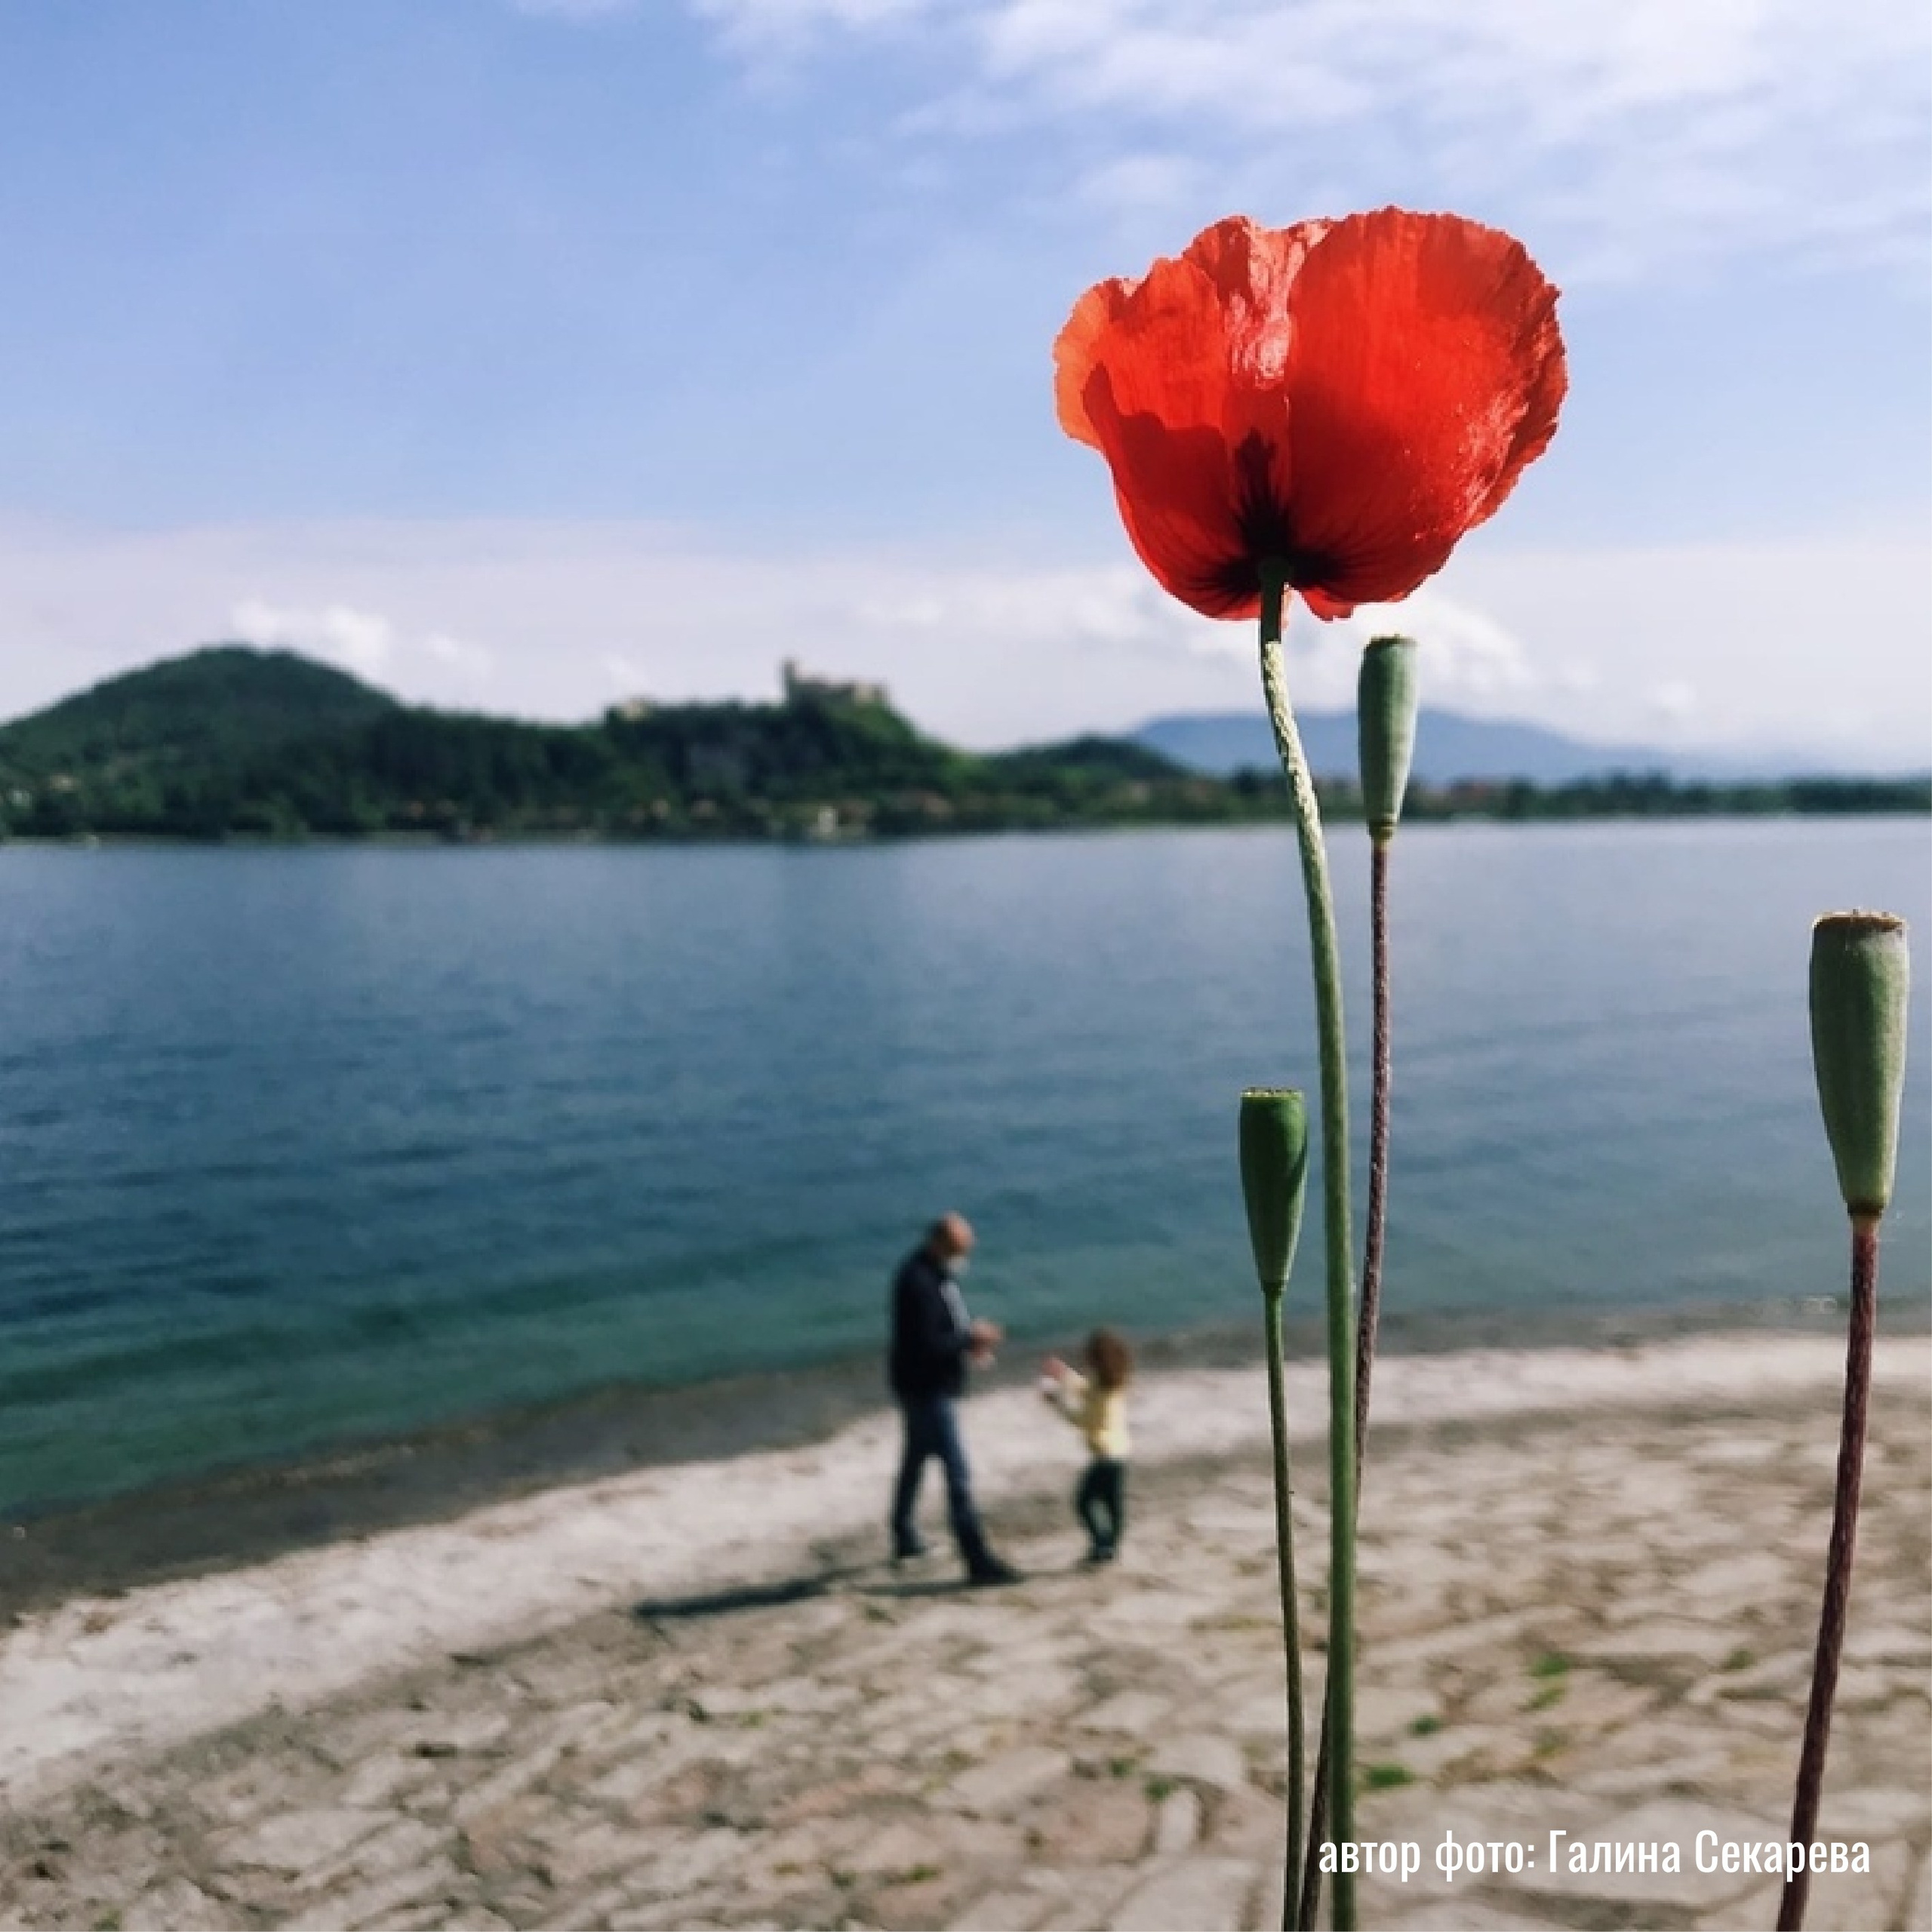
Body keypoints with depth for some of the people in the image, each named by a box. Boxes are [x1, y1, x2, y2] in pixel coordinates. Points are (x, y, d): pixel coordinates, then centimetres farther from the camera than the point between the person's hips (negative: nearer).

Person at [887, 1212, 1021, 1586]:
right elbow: (926, 1344, -28)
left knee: (915, 1459, 23)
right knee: (958, 1474, -9)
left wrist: (970, 1339, -1)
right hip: (926, 1388, -10)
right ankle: (978, 1561, -7)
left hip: (930, 1386, 10)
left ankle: (904, 1538, 39)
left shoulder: (939, 1272, 6)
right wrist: (972, 1338, -21)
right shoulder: (918, 1281, -25)